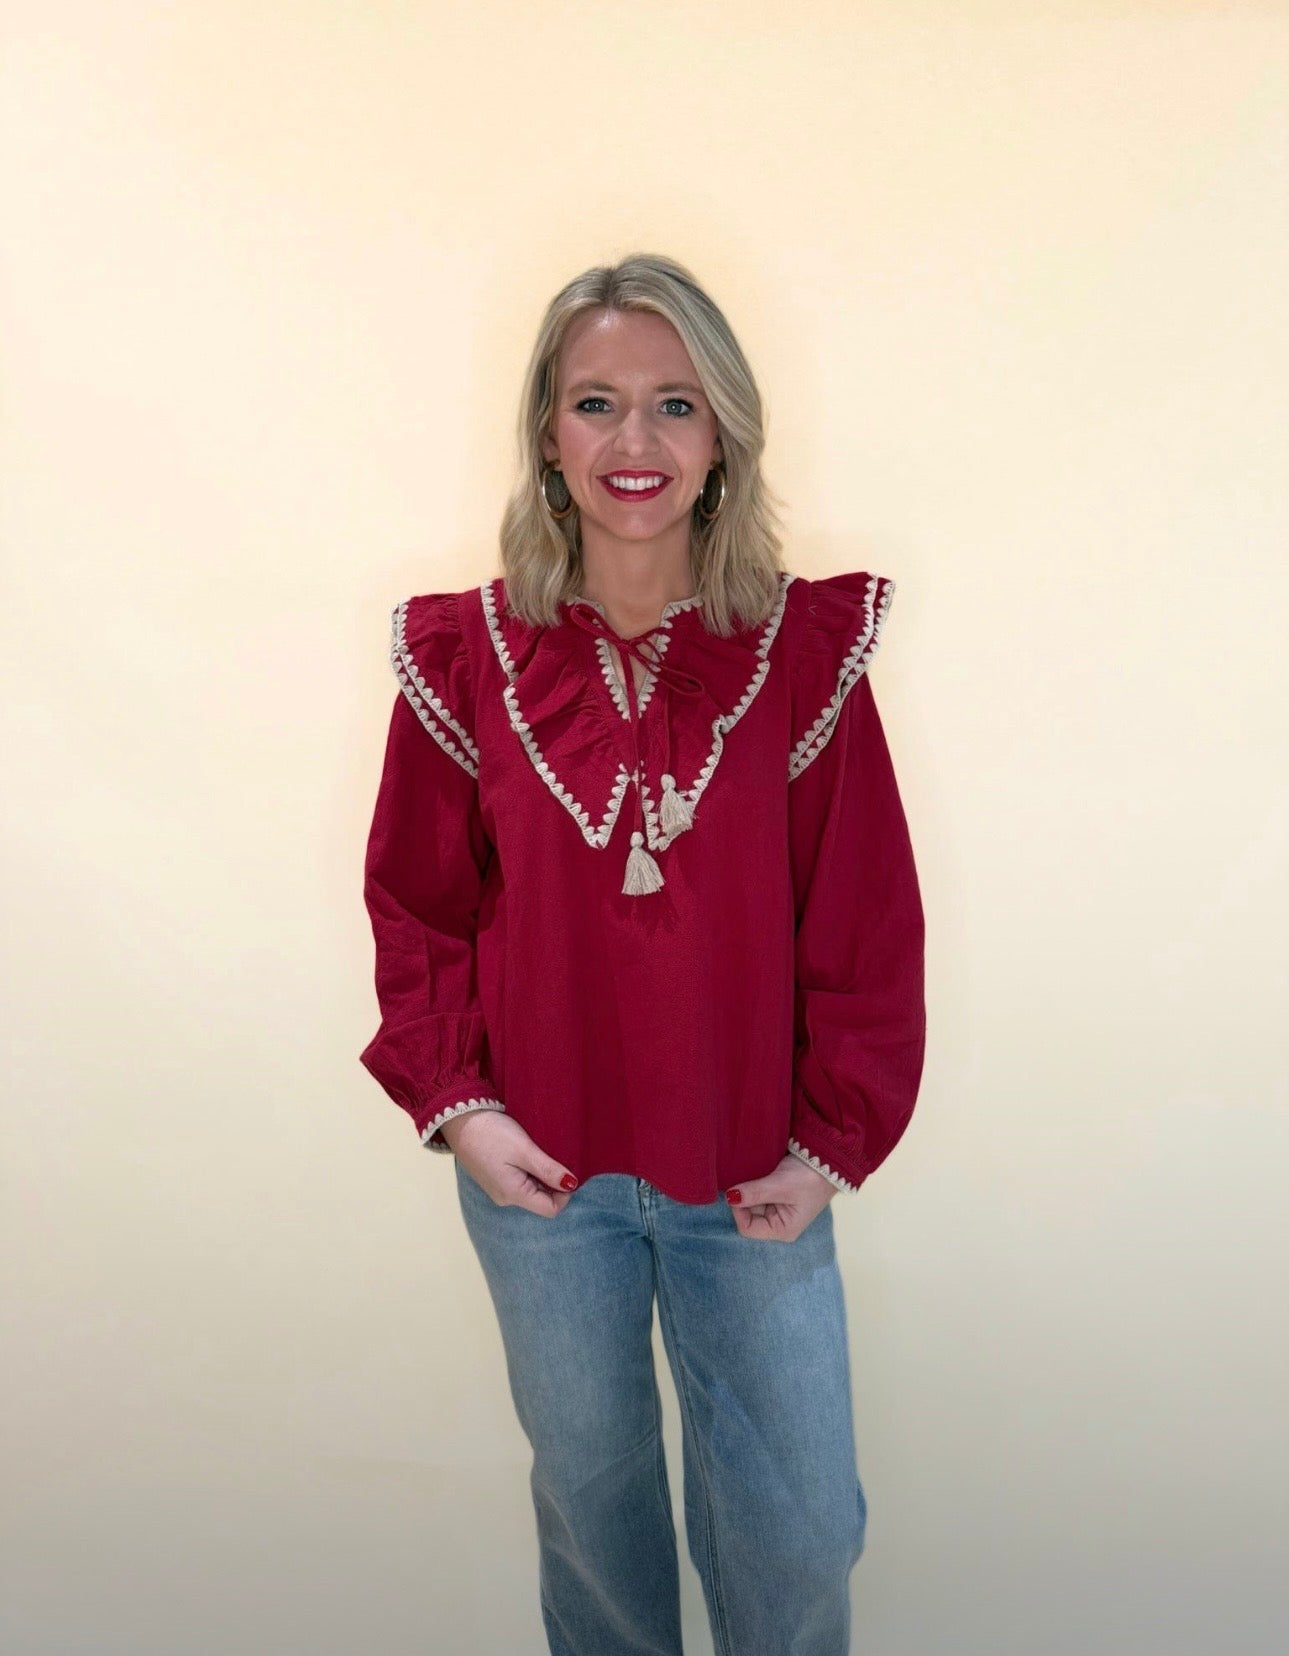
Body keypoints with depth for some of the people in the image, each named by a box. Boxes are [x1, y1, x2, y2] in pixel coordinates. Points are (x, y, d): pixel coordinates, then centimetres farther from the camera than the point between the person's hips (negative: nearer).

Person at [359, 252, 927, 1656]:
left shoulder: (805, 647, -10)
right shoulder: (468, 653, -7)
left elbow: (867, 924, -6)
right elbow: (417, 908, 1)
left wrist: (832, 1141, -6)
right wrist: (454, 1102, -7)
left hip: (754, 1176, 0)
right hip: (541, 1169, 1)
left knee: (801, 1514, 14)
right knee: (589, 1476, 23)